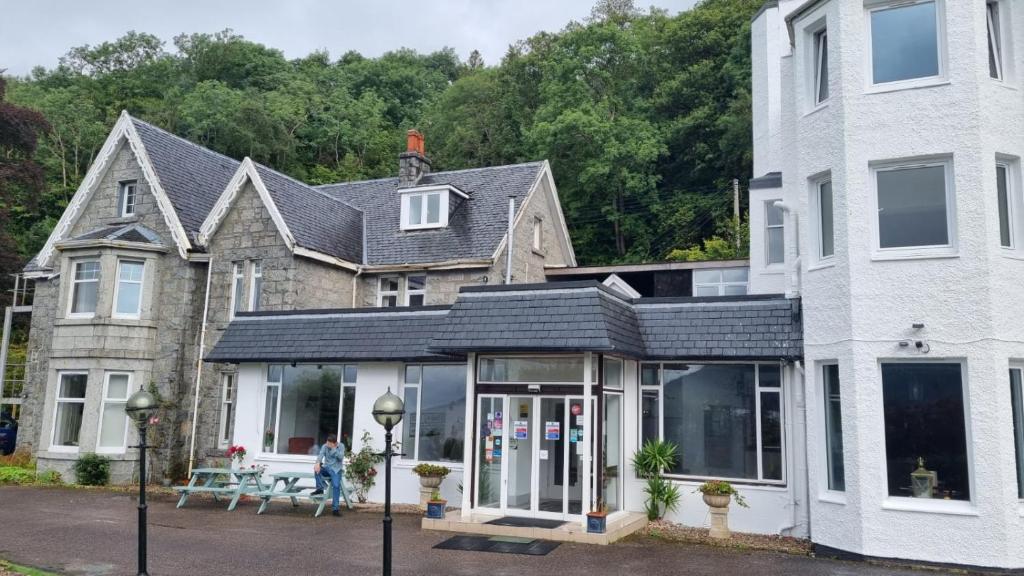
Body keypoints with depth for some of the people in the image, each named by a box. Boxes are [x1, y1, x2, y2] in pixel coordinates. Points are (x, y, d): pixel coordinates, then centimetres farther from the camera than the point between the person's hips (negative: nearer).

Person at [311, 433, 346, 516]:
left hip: (336, 470, -3)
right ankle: (320, 488, -18)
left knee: (336, 485, -26)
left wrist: (333, 448, -18)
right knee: (317, 468, -29)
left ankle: (335, 508, -24)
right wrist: (318, 463, -32)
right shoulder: (325, 446, 5)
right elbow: (320, 455, -12)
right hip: (326, 469, 3)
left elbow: (340, 457, -13)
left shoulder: (341, 446, 1)